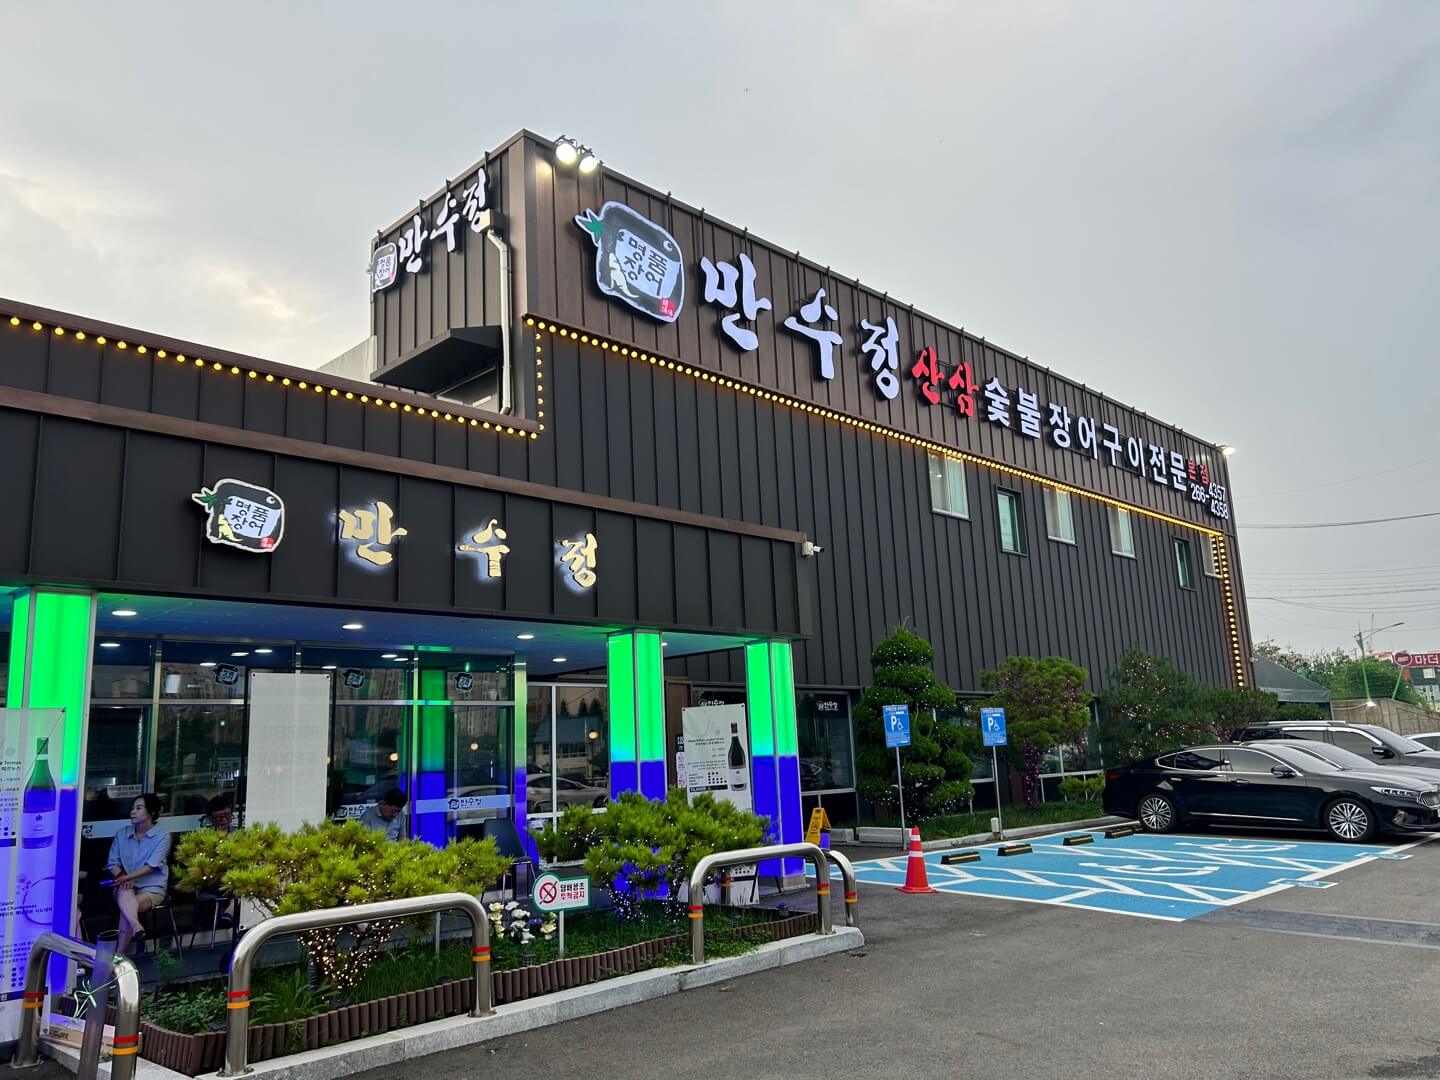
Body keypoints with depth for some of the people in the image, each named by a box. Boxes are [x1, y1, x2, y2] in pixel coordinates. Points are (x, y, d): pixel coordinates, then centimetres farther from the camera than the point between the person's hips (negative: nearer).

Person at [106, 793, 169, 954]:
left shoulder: (162, 837, -4)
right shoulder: (122, 834, 10)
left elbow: (151, 866, -14)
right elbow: (113, 863, 4)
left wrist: (127, 877, -25)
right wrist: (122, 879, -15)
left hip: (152, 888, -2)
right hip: (125, 886, 2)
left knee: (126, 908, -30)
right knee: (125, 892, -34)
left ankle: (119, 953, -25)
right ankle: (135, 926, -59)